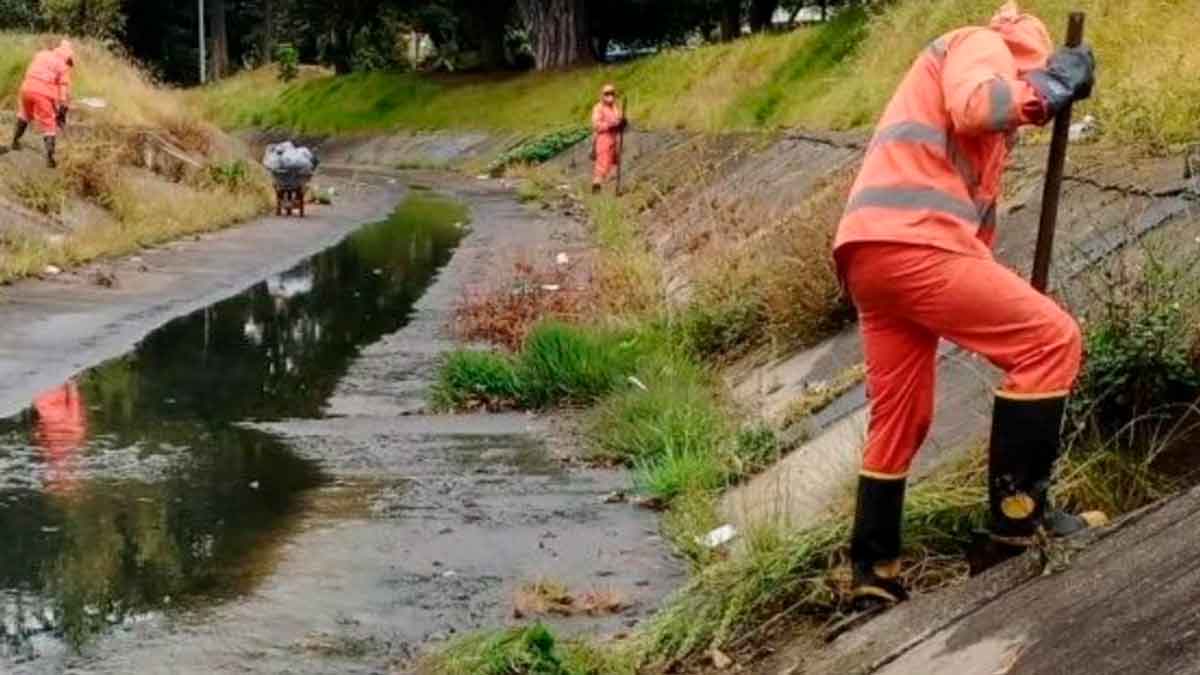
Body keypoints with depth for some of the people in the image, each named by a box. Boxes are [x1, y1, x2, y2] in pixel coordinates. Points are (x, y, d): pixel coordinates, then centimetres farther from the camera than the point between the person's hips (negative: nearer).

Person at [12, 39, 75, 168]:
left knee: (24, 114, 33)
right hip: (44, 93, -5)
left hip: (27, 87, 5)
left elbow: (31, 72, 22)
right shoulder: (63, 67, 3)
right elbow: (64, 90, -2)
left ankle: (15, 141, 43)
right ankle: (50, 158, -12)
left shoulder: (41, 54, 18)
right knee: (49, 126, 0)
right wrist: (63, 111, 0)